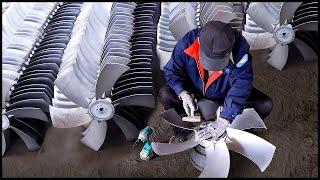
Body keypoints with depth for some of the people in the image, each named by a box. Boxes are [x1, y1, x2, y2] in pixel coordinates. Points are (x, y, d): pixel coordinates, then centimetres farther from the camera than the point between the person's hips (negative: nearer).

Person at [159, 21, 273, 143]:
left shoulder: (239, 48, -32)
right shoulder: (187, 42, -29)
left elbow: (241, 86, -35)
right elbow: (171, 71, -14)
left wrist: (224, 119, -42)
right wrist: (183, 93, -31)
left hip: (225, 94, 0)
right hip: (195, 91, 1)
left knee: (265, 105, -19)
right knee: (165, 95, -24)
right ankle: (181, 134, 1)